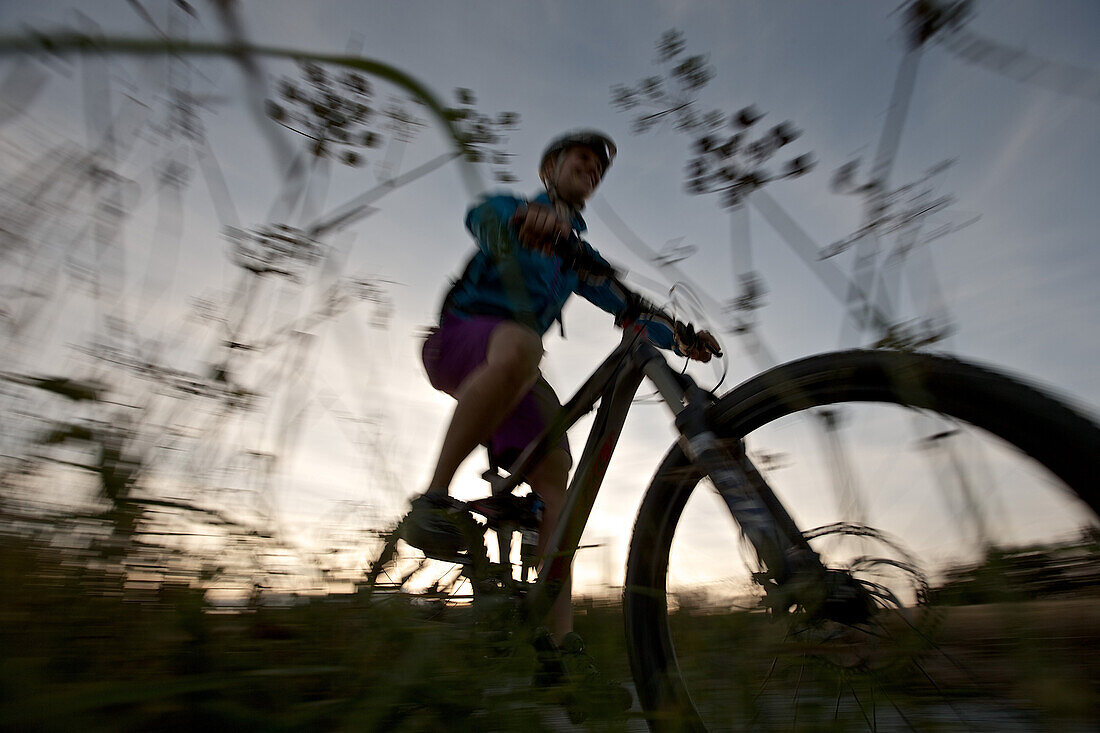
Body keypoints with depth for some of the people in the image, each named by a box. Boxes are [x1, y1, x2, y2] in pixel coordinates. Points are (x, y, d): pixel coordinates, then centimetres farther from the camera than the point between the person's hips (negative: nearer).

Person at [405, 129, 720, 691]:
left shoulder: (580, 255, 26)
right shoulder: (511, 206, 11)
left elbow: (625, 306, 16)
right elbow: (481, 216, -16)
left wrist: (680, 339, -4)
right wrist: (526, 214, -42)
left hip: (512, 365, 5)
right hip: (458, 338, -5)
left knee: (554, 471, -15)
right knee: (519, 345, -41)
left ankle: (558, 636, -15)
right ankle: (433, 499, -32)